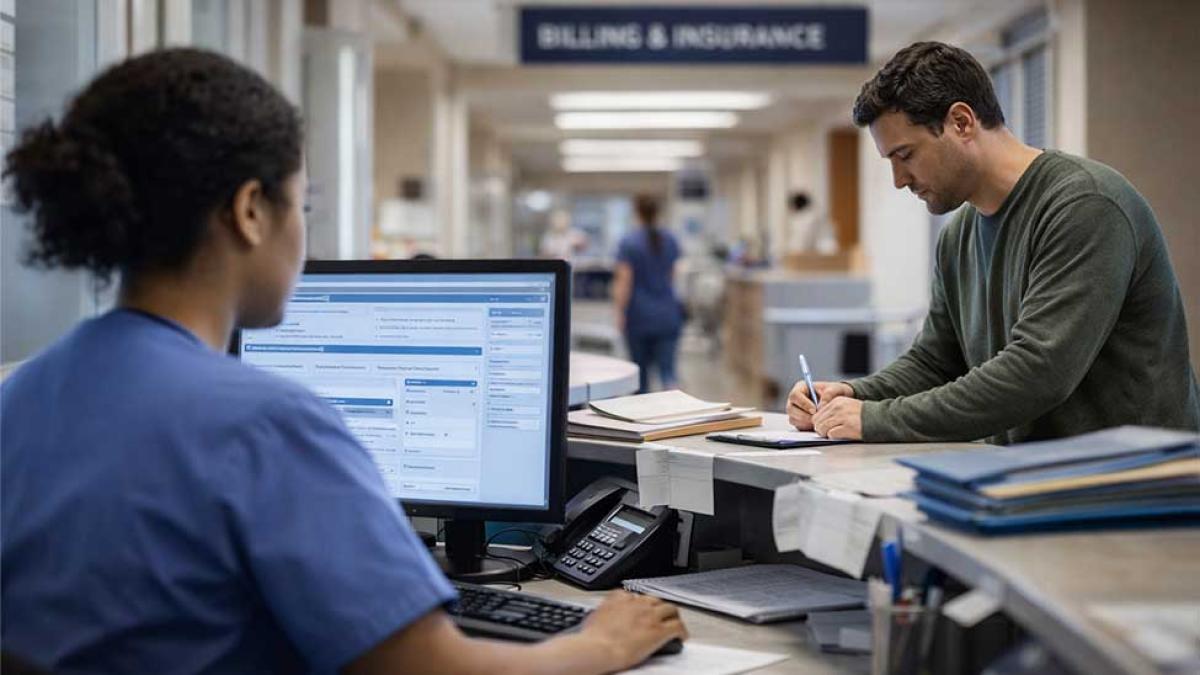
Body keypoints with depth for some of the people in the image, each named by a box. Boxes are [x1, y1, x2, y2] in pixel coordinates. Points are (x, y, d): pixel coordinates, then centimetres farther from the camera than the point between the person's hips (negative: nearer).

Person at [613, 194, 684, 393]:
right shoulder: (670, 241, 6)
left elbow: (624, 281, -13)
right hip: (667, 314, 3)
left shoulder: (628, 243, -9)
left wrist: (620, 313, -11)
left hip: (639, 316, -3)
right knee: (667, 369, -3)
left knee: (641, 370, 12)